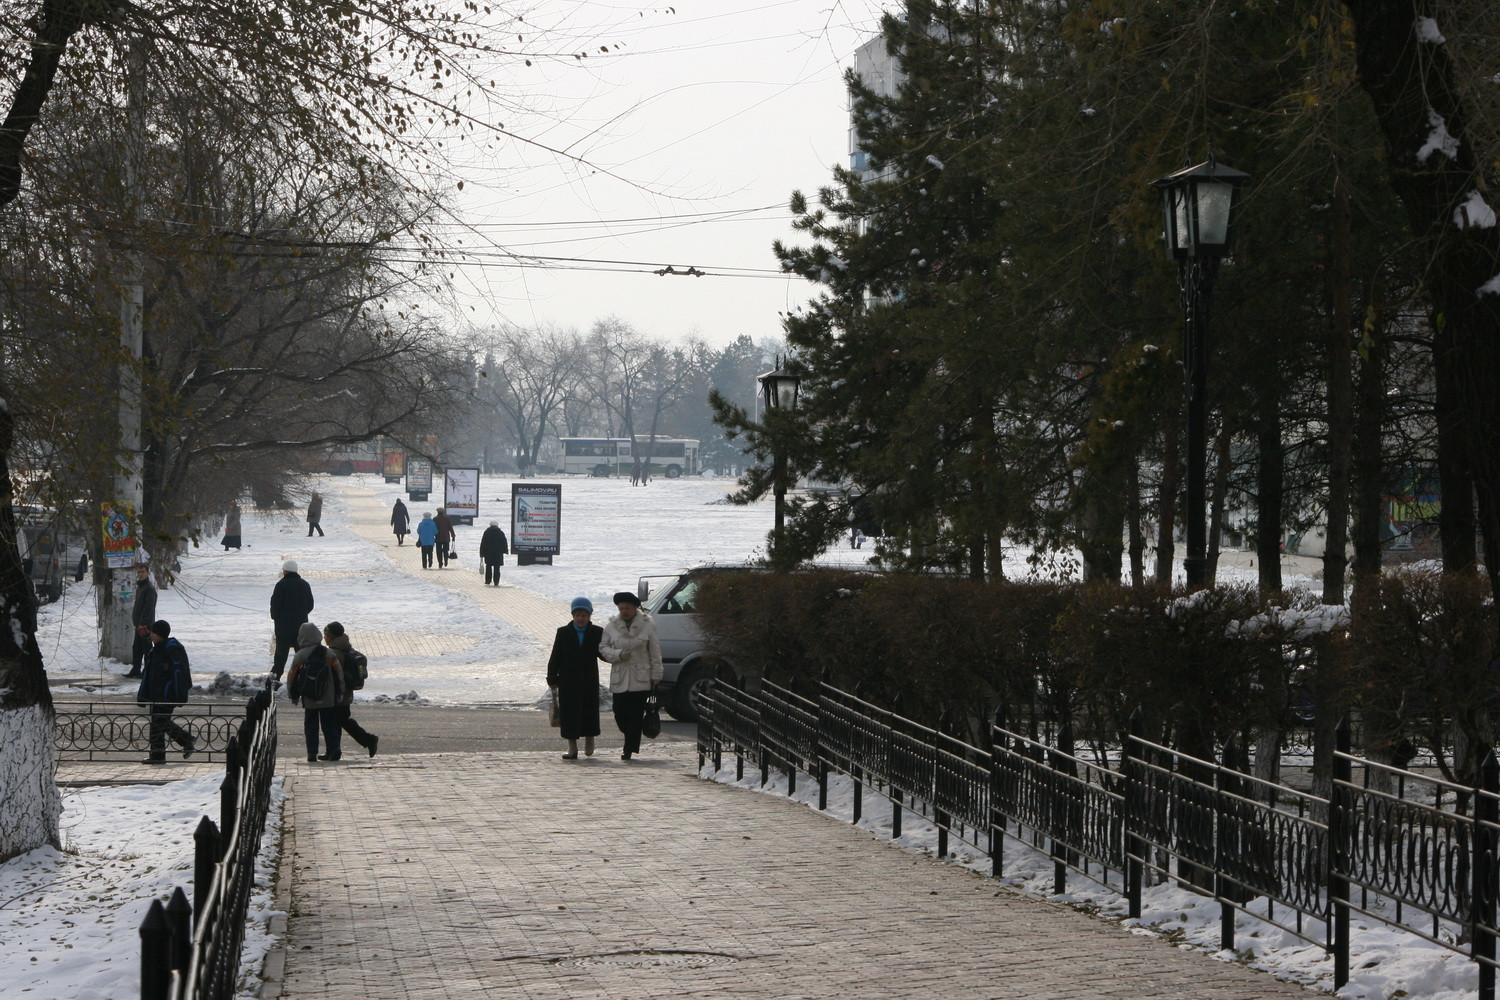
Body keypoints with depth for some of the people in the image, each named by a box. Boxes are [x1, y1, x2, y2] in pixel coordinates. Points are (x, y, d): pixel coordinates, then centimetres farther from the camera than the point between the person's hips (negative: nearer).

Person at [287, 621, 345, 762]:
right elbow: (339, 673, 1)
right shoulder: (328, 653, -2)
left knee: (310, 726, 6)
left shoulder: (300, 656, -5)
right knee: (329, 724, 10)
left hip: (309, 699, -1)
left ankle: (312, 754, 2)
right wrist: (340, 692, 11)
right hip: (328, 698, 1)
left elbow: (292, 676, 0)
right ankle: (333, 750, 7)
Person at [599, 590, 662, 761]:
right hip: (619, 679, 2)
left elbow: (655, 652, 4)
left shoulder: (647, 625, 2)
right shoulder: (611, 627, 6)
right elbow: (603, 648, 9)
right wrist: (618, 654, -10)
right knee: (620, 714, -1)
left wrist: (656, 677, 1)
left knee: (635, 716, -6)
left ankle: (629, 749, -1)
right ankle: (631, 743, 23)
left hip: (641, 679, -2)